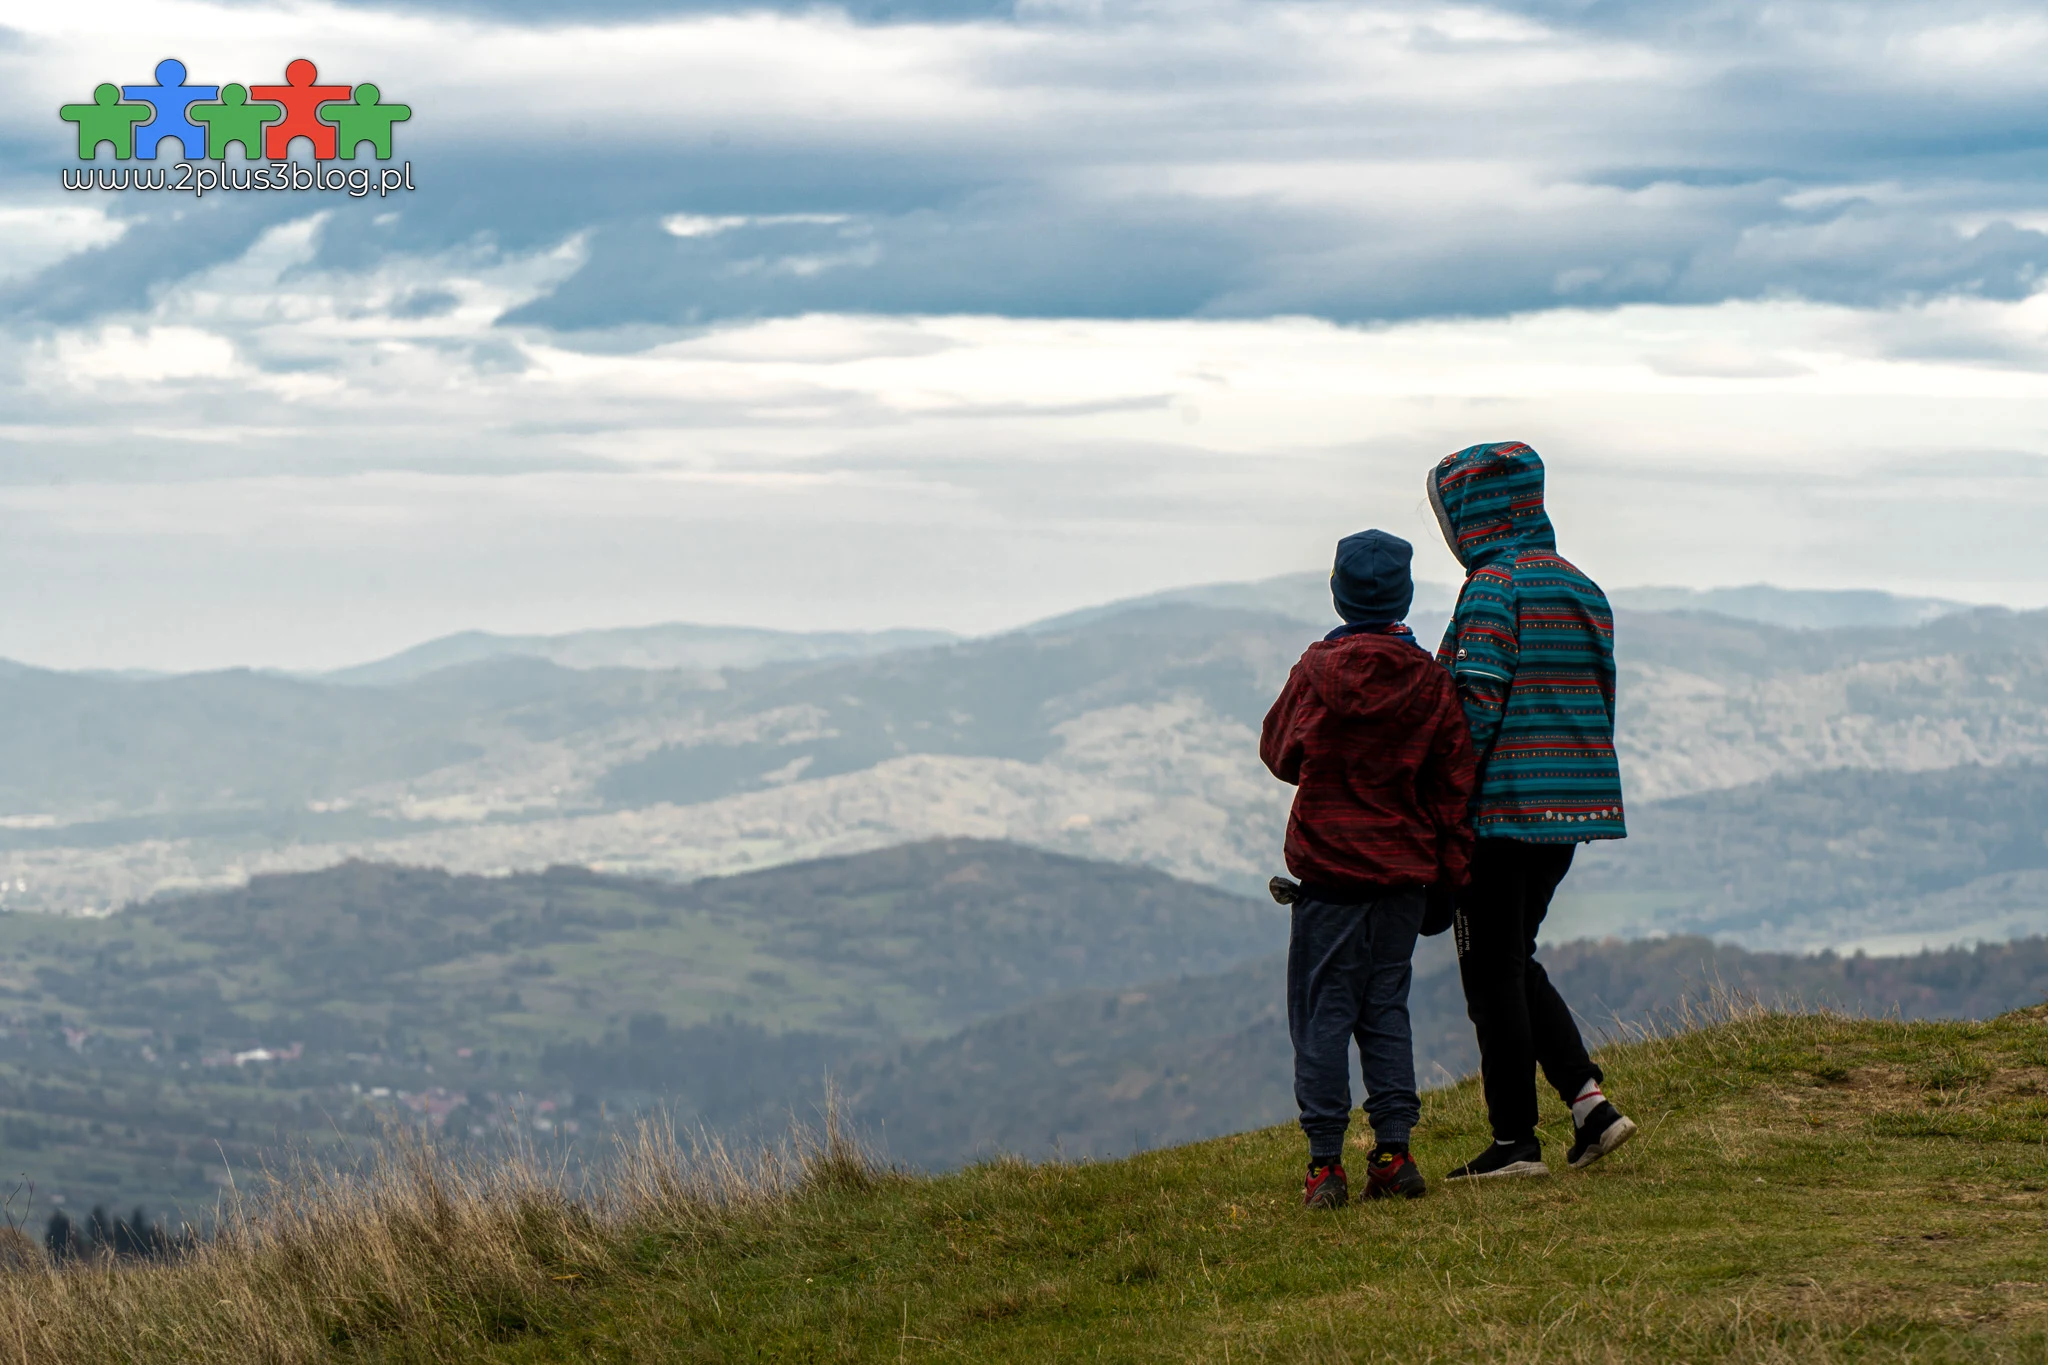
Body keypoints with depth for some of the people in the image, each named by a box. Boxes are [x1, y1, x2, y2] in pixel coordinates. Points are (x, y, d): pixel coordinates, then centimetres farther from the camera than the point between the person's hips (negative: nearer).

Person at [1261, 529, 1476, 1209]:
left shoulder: (1318, 670, -7)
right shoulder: (1428, 678, -3)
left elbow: (1280, 751, 5)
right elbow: (1454, 777, 2)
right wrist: (1452, 860, 10)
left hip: (1329, 866, -3)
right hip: (1405, 871, 3)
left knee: (1323, 1012, 1)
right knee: (1386, 1006, 11)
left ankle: (1325, 1164, -4)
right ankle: (1394, 1152, 5)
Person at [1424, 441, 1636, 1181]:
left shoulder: (1494, 586, -13)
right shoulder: (1583, 589, 13)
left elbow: (1477, 702, -20)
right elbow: (1601, 699, 15)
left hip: (1504, 809, -8)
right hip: (1575, 807, 8)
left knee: (1491, 972, 1)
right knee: (1515, 960, 19)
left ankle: (1515, 1140, 2)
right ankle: (1588, 1101, 7)